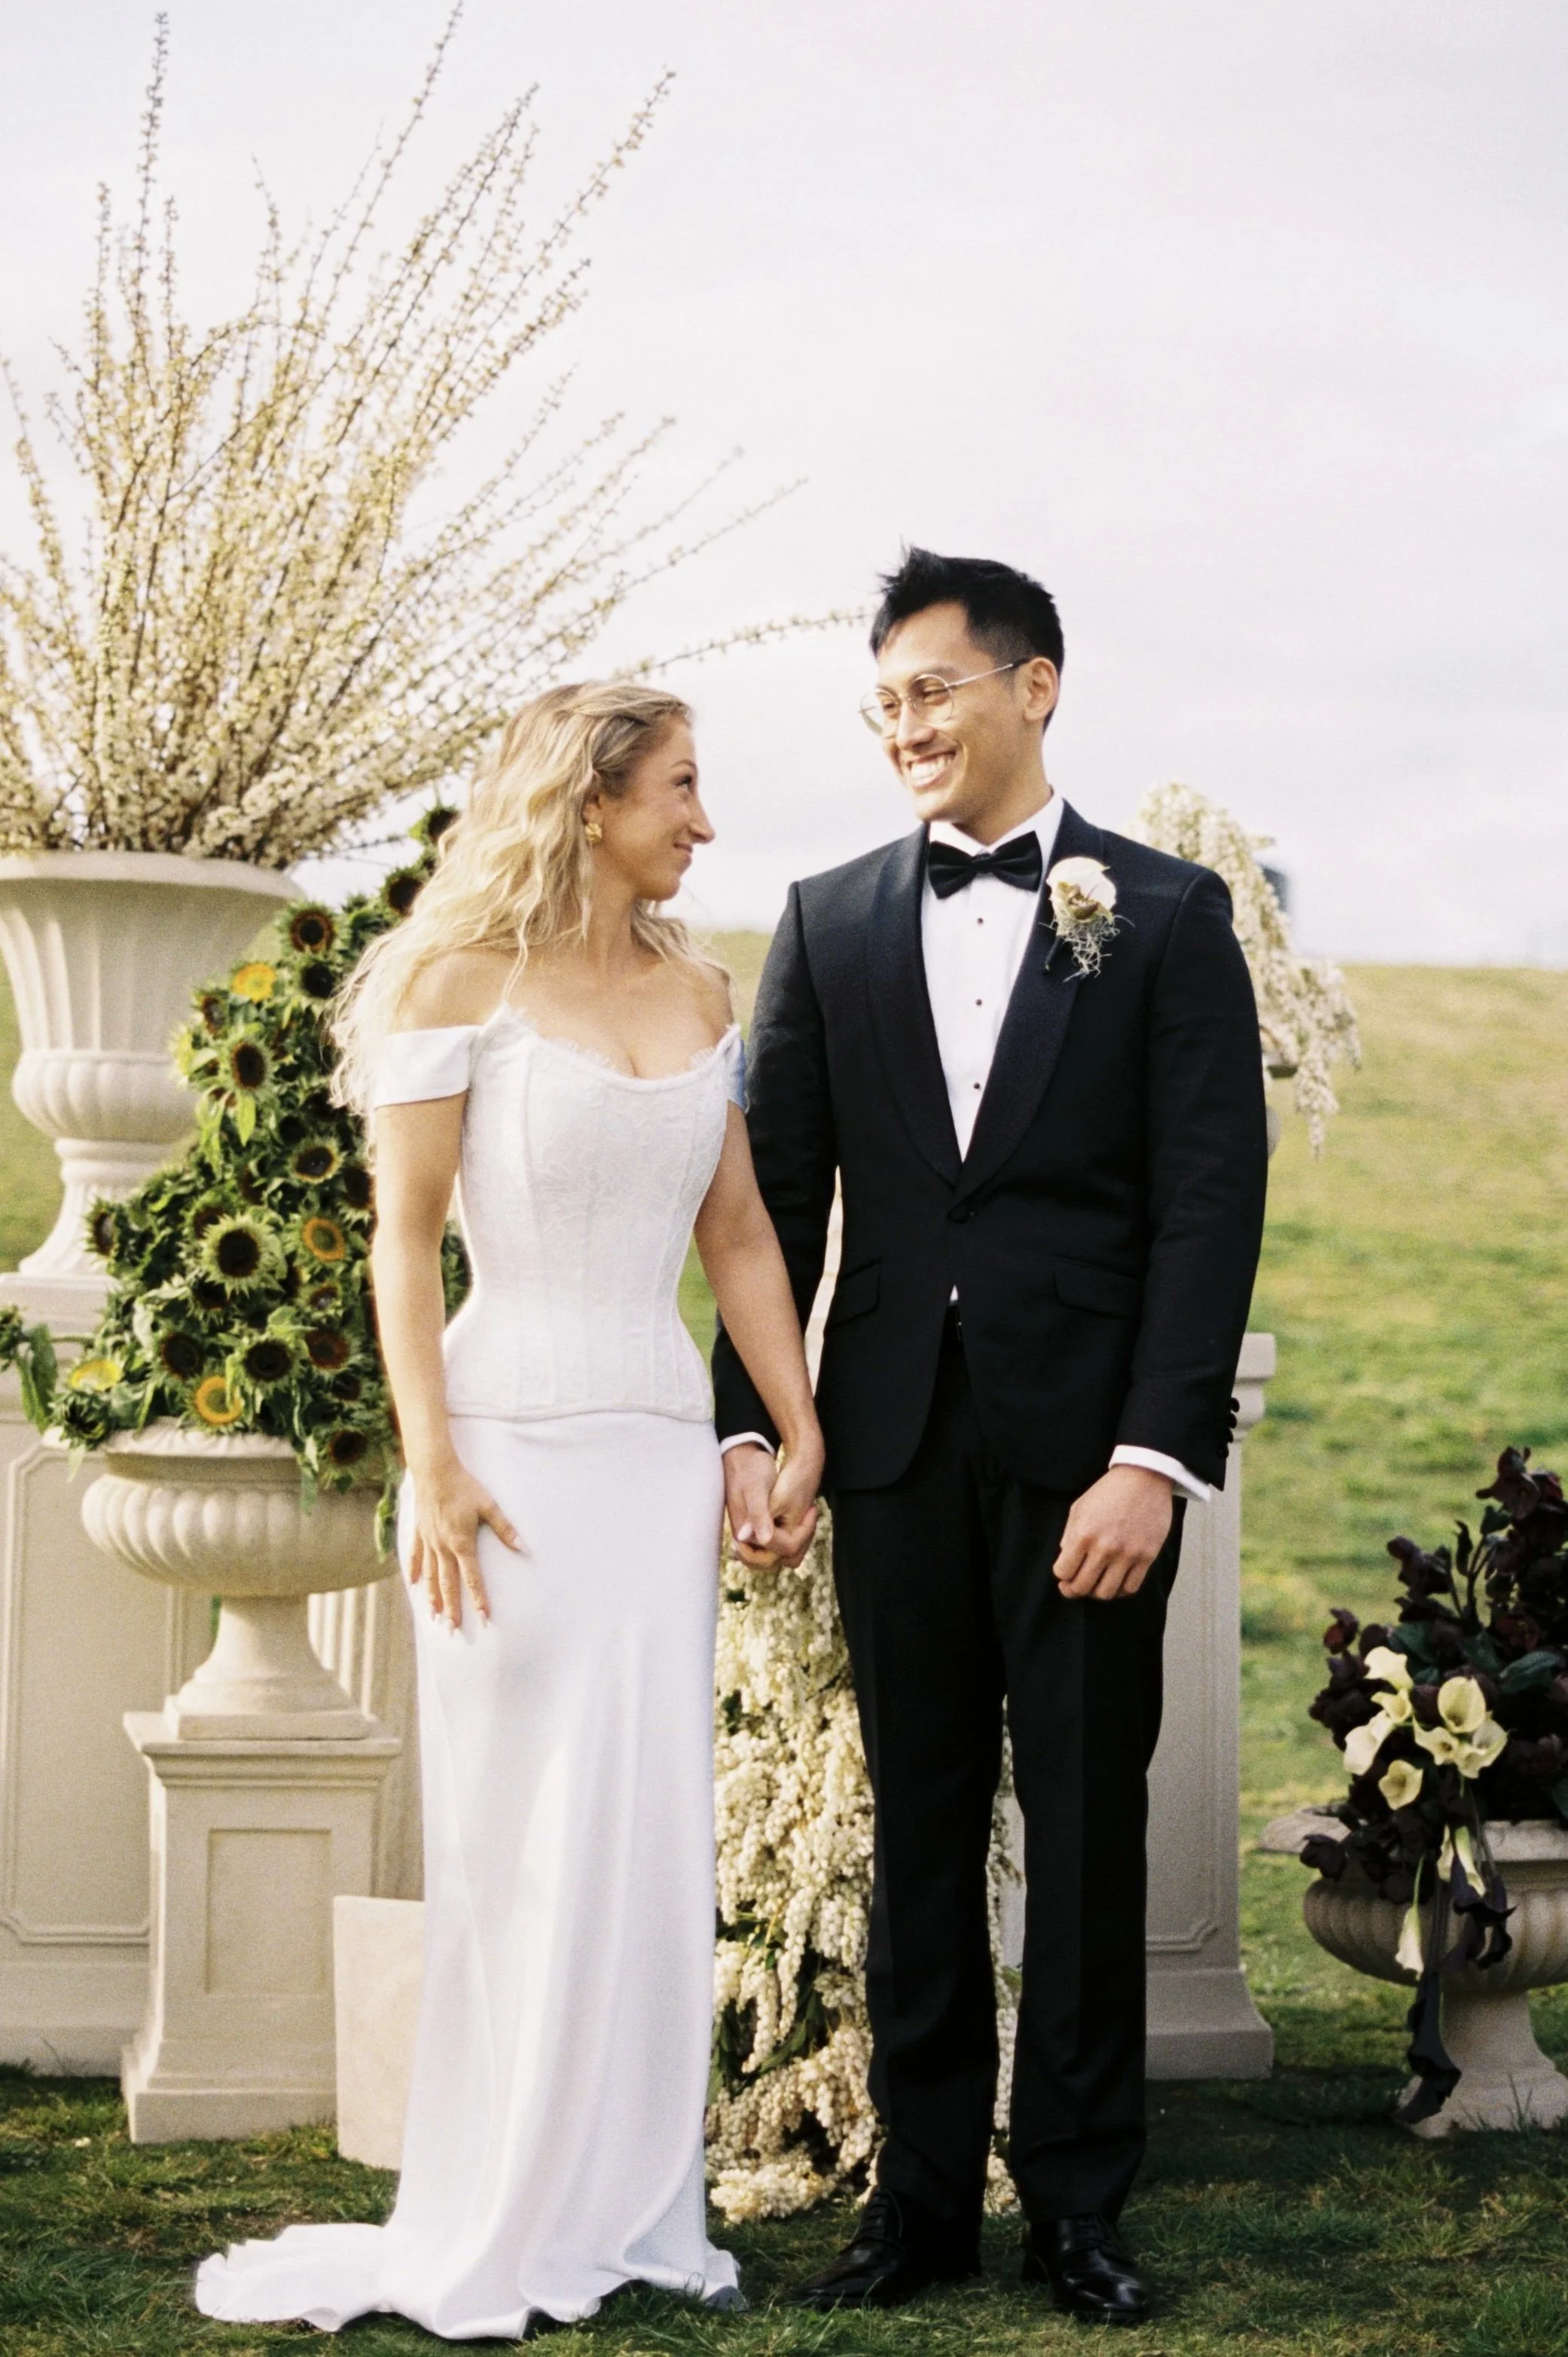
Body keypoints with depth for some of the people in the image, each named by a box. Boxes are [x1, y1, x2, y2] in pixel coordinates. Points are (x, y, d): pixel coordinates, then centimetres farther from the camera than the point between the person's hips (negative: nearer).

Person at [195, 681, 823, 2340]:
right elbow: (404, 1239, -7)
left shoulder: (697, 994, 12)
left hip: (664, 1441, 5)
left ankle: (632, 2211, 16)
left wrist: (804, 1434, 9)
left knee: (654, 1838, 6)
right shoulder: (465, 982, -5)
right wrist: (434, 1465, -14)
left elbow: (738, 1234, 15)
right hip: (516, 1438, -5)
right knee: (520, 1841, -1)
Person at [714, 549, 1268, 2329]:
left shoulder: (1166, 916, 0)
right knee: (919, 1824, 9)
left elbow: (1211, 1202, -6)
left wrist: (1156, 1457, -14)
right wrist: (745, 1421, -2)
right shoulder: (830, 921, 9)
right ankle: (922, 2193, 17)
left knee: (1085, 1826, 4)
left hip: (1086, 1442, -3)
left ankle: (1077, 2201, 14)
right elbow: (779, 1188, 8)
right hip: (895, 1433, 3)